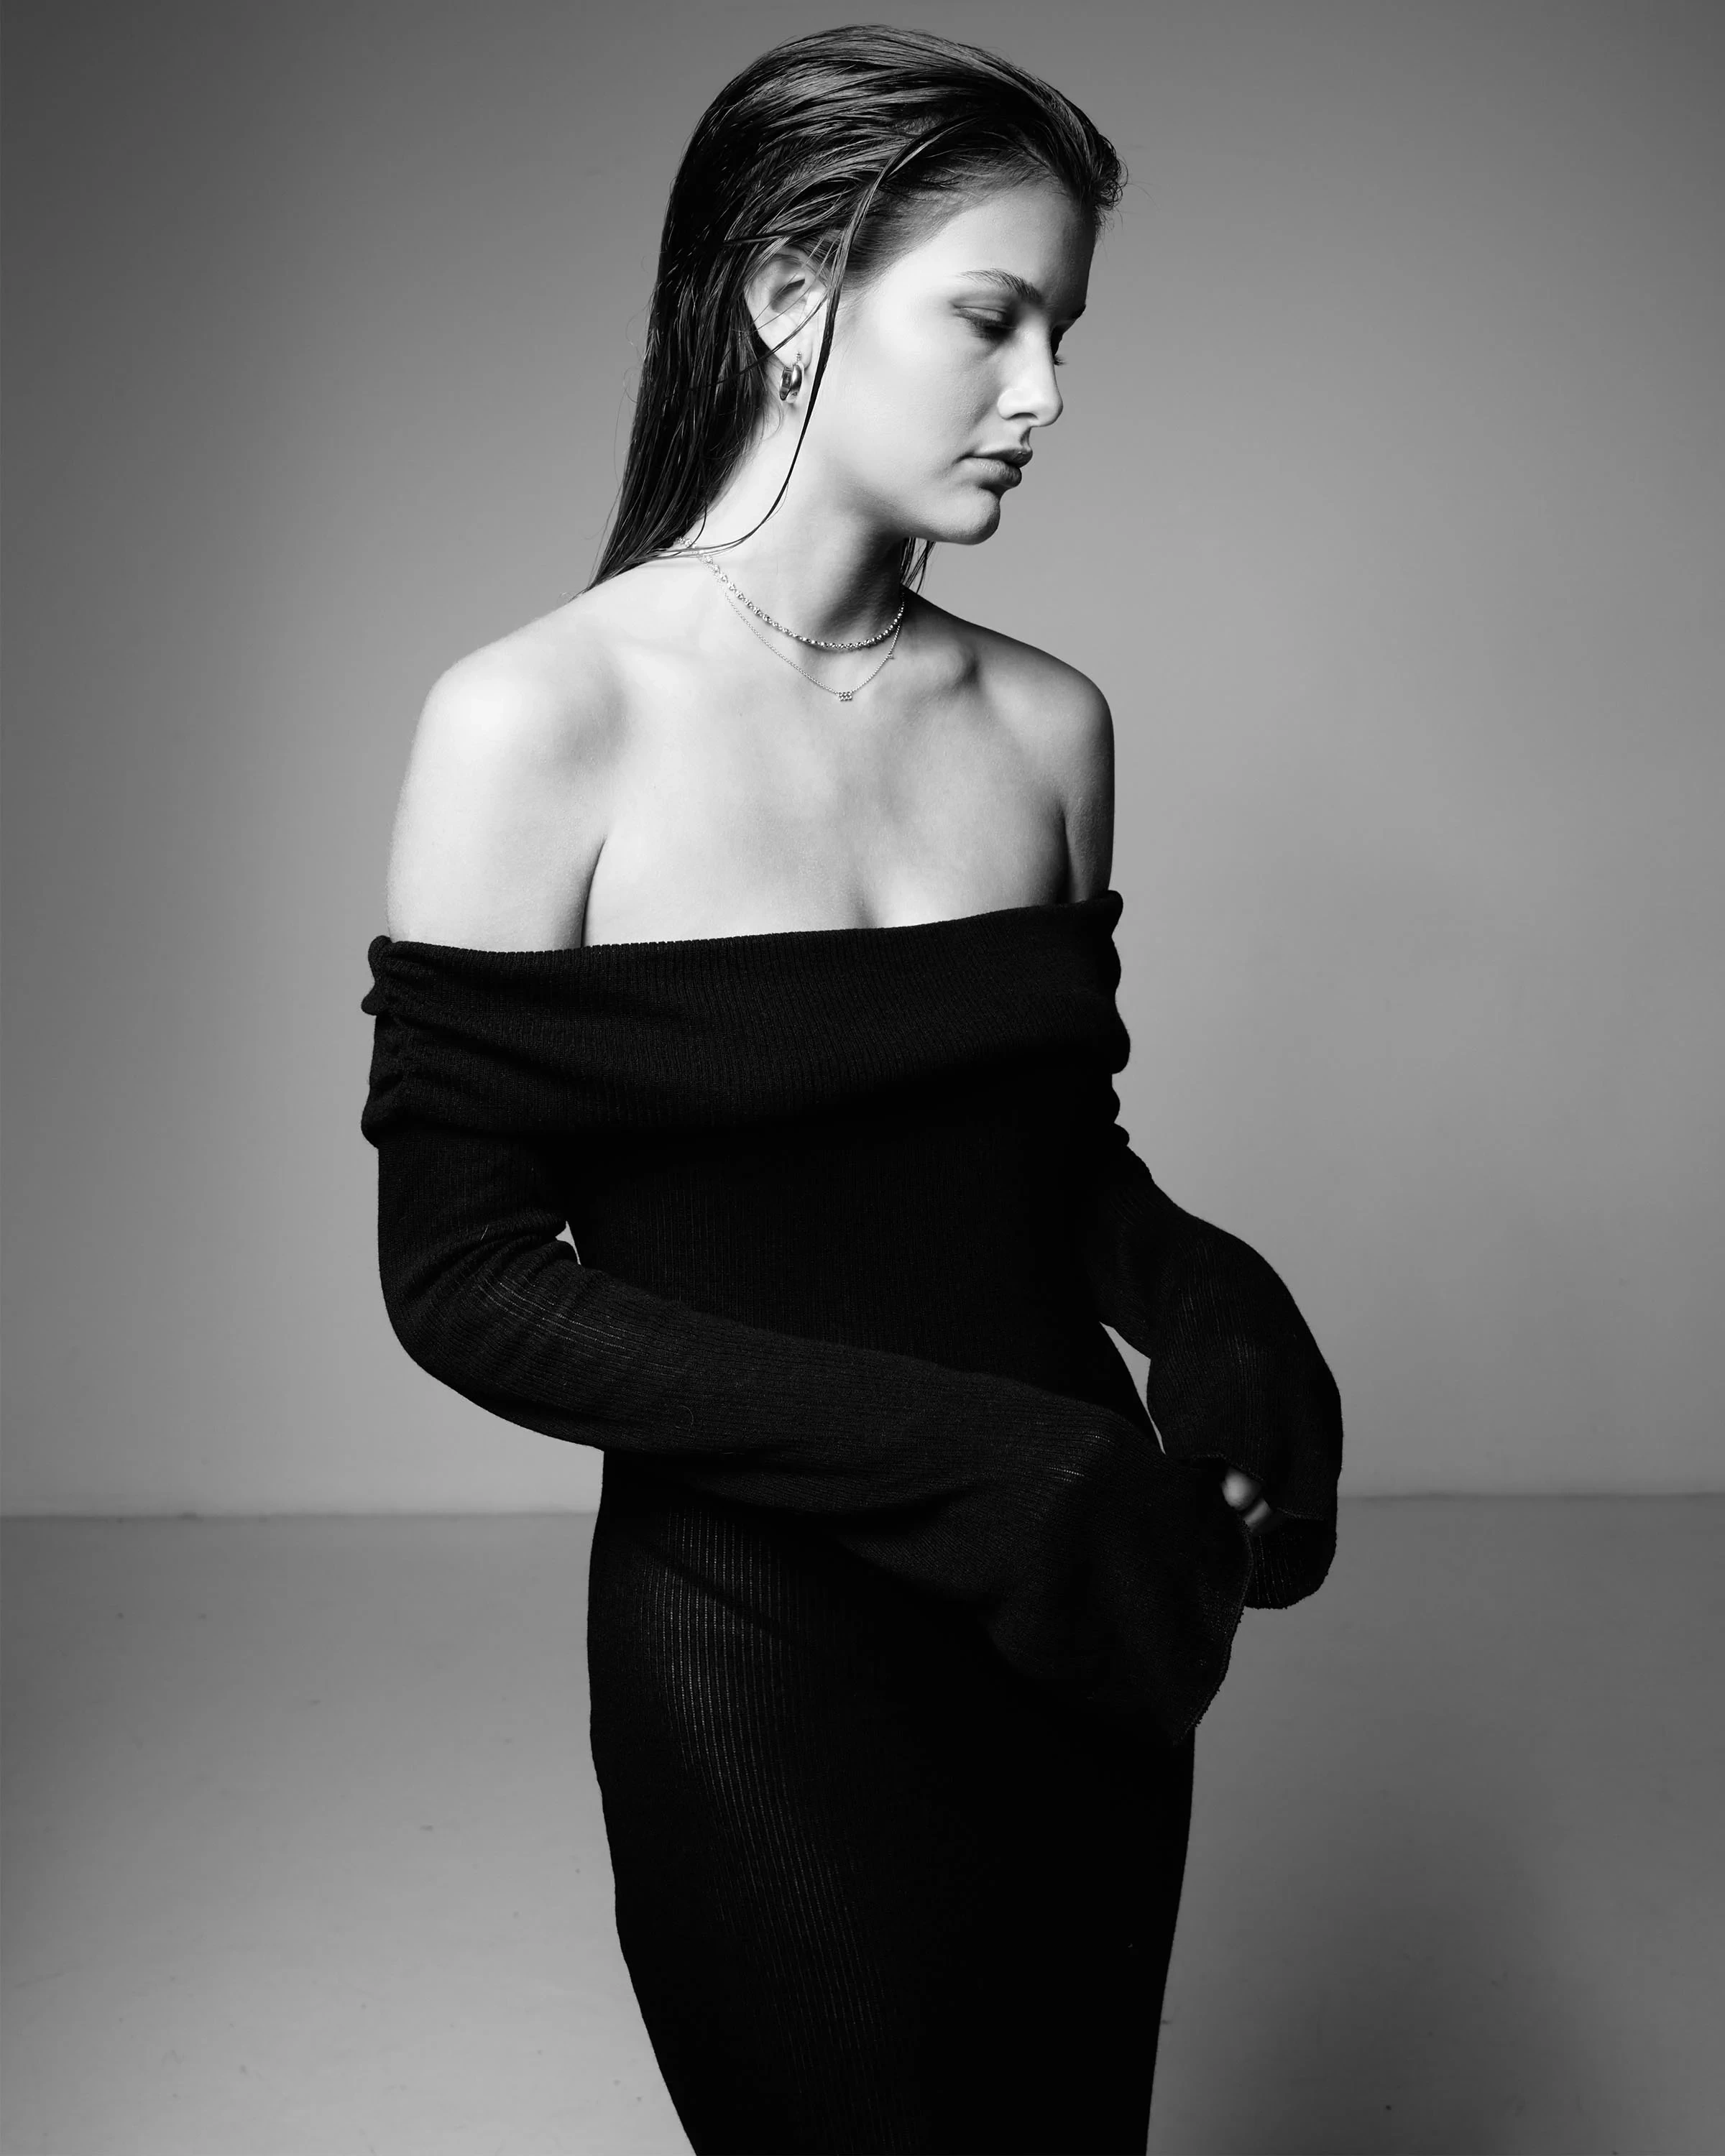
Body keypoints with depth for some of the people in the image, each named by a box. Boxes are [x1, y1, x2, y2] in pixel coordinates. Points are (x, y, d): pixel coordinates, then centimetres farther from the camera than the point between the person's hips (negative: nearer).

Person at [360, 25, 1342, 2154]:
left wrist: (1200, 1293, -13)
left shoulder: (1045, 723, -1)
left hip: (1079, 1625, 5)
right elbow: (465, 1277, -14)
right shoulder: (539, 723, -14)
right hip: (760, 1649, -4)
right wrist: (969, 1449, -21)